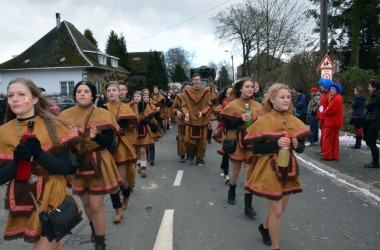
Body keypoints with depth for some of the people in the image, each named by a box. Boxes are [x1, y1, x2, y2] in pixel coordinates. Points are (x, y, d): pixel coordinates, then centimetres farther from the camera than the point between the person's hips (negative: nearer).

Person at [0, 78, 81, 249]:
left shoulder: (53, 125, -9)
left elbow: (66, 168, -13)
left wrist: (39, 154, -27)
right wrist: (16, 160, -22)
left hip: (52, 199, -3)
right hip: (21, 203, 4)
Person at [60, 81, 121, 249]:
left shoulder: (103, 114, -8)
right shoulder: (66, 115, 0)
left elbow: (109, 141, -12)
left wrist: (96, 136, -31)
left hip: (97, 164, -3)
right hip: (76, 164, 4)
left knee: (96, 206, -1)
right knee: (86, 202, 20)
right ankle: (94, 229, 49)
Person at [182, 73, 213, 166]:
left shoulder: (206, 92, -3)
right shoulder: (187, 92, -1)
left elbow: (209, 105, 1)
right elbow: (184, 105, 3)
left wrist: (203, 112, -15)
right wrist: (186, 113, -16)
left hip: (202, 120, 0)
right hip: (190, 120, 0)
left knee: (201, 141, 7)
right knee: (188, 140, -3)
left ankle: (200, 159, 24)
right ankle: (191, 155, 27)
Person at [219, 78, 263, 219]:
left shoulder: (258, 106, 3)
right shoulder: (233, 105, -7)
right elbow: (227, 125, -9)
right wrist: (241, 120, -23)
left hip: (252, 142, 2)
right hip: (236, 142, -2)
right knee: (236, 170, 14)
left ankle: (248, 206, 6)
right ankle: (231, 193, 43)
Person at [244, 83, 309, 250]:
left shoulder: (294, 121, 2)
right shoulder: (264, 121, -14)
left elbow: (301, 147, 8)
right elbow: (255, 149, -15)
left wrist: (297, 145, -15)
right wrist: (276, 144, -26)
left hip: (288, 169, 6)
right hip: (270, 170, -6)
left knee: (281, 208, 20)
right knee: (276, 210, 3)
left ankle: (264, 227, 49)